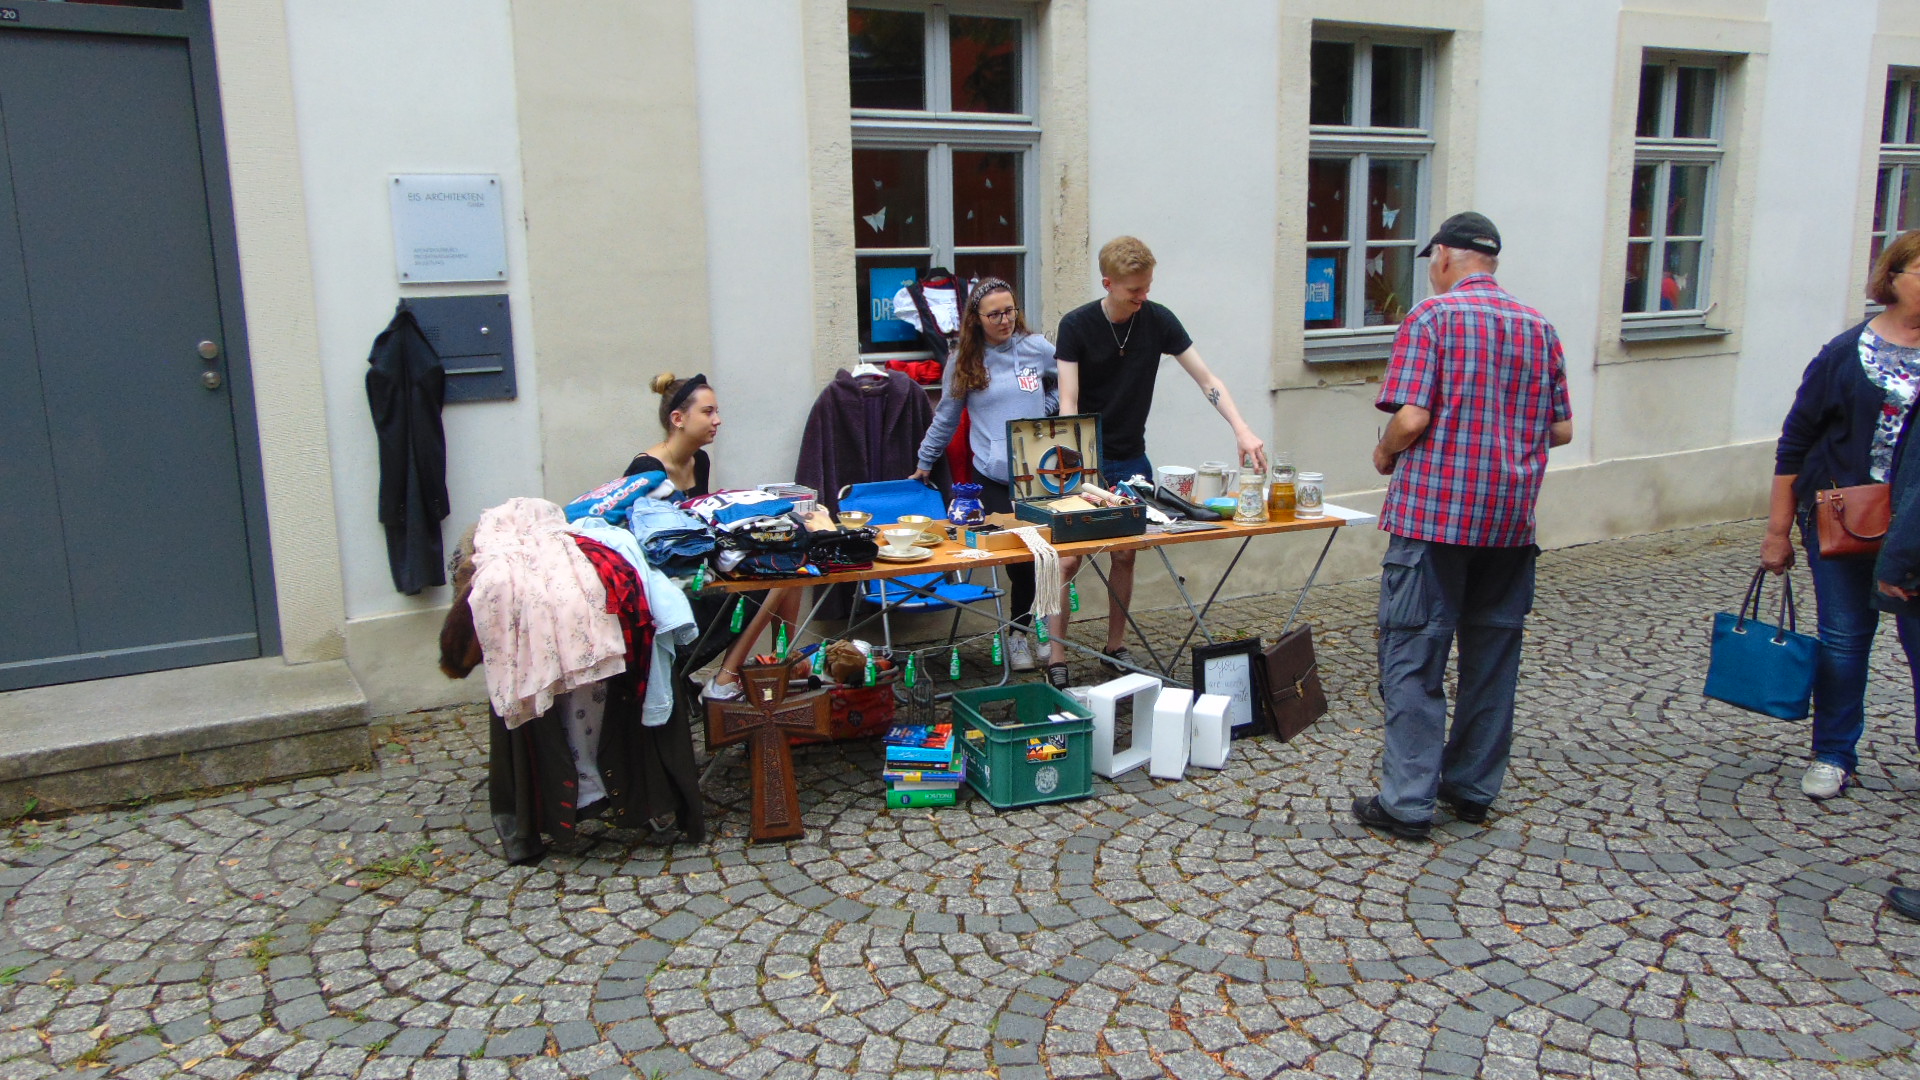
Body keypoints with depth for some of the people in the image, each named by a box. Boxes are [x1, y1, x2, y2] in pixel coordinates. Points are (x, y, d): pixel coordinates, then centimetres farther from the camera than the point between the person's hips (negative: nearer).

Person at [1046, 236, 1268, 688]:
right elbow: (1068, 403, -16)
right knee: (1069, 559, -6)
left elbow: (1206, 379, -4)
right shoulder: (1076, 325, -12)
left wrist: (1241, 429, -18)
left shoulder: (1158, 320, -4)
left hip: (1131, 460, 3)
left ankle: (1116, 647, 24)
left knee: (1125, 555, 9)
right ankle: (1056, 659, 2)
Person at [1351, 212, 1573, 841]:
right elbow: (1562, 430, 11)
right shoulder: (1538, 327, 10)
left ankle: (1407, 801, 1)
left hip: (1433, 512, -6)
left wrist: (1385, 455, 2)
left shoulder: (1432, 317, -8)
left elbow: (1411, 419, -17)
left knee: (1414, 659, -1)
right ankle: (1474, 788, 24)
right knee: (1493, 657, 14)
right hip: (1511, 519, 6)